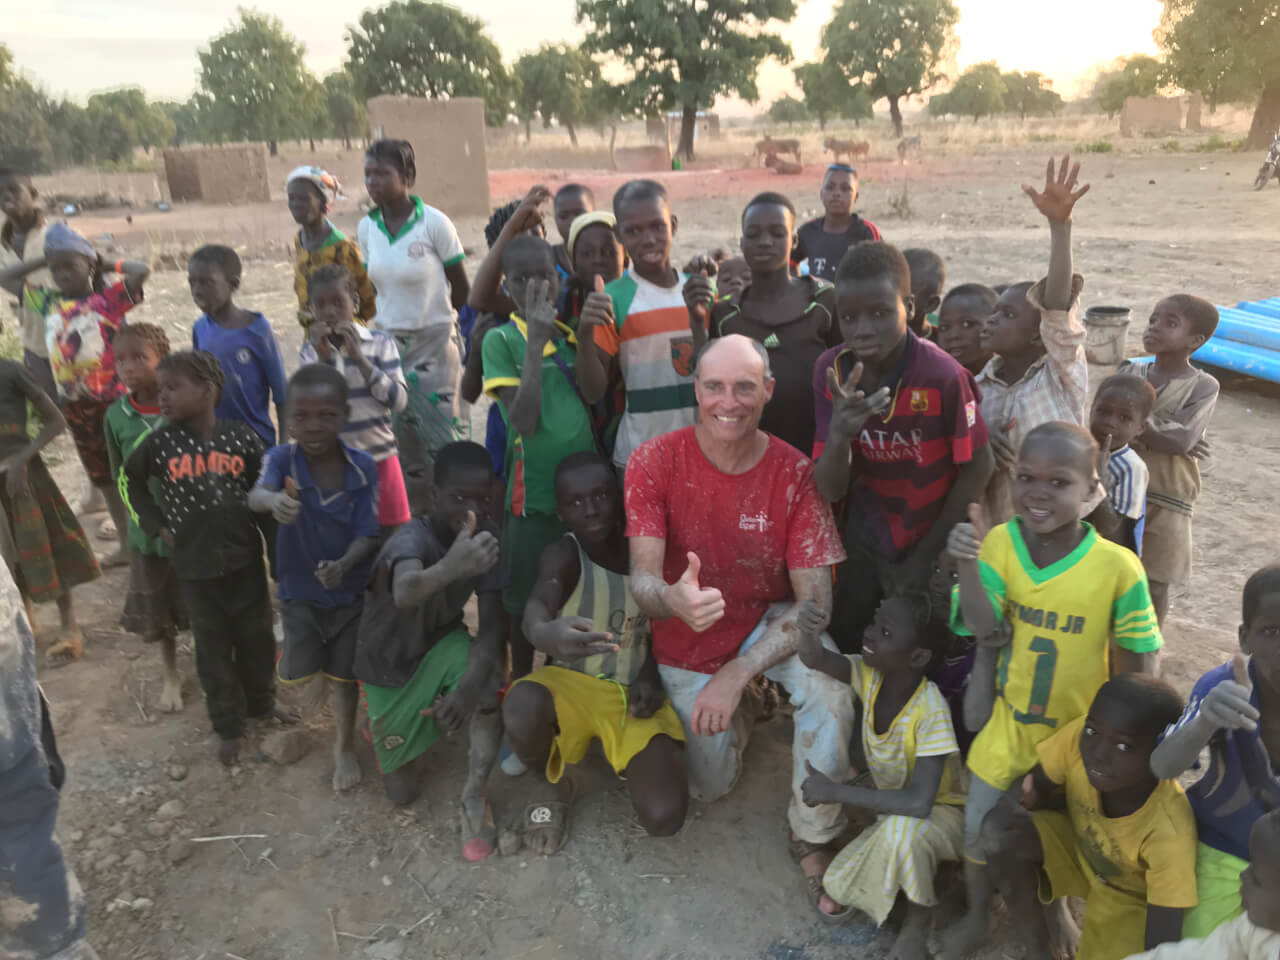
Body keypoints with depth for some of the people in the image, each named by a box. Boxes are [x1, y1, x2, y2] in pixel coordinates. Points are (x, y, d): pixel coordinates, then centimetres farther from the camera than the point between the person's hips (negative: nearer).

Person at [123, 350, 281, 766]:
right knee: (213, 647, 11)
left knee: (256, 636, 16)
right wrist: (156, 525, 4)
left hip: (245, 556, 0)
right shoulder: (160, 442, -7)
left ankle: (261, 701, 39)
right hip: (194, 564, 0)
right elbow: (131, 480, 11)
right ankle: (229, 725, 26)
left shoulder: (242, 437, -8)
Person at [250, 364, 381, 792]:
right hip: (298, 590, 1)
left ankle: (345, 746, 34)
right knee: (295, 674, 12)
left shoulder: (363, 467, -18)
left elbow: (367, 535, -17)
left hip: (351, 589, 0)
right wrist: (272, 500, -63)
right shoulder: (281, 458, -18)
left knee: (345, 673, 13)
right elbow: (256, 494, -39)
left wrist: (343, 565, -37)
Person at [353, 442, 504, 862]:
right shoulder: (412, 538, -34)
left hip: (441, 646, 3)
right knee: (402, 792, 5)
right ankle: (386, 726, 37)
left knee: (488, 667, -32)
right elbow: (405, 592, -58)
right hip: (390, 664, -2)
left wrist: (470, 683, -41)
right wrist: (450, 569, -81)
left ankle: (474, 796, -15)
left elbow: (493, 625, -22)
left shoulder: (484, 540, -17)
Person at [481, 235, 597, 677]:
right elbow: (523, 422, -19)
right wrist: (536, 340, -21)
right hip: (535, 491, -4)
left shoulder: (572, 333, 7)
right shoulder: (501, 340, -6)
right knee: (526, 605, 10)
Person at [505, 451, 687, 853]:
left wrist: (652, 675, -8)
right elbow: (537, 605, -37)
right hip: (572, 683, -1)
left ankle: (631, 760, 15)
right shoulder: (563, 554, -14)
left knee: (664, 816, -22)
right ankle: (550, 787, -3)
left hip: (633, 692, 2)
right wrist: (548, 634, -62)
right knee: (522, 705, -39)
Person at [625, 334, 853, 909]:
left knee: (828, 684, -32)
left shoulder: (793, 472, -19)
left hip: (769, 622, 0)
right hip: (686, 647, 1)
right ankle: (737, 716, 45)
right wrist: (674, 599, -50)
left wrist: (737, 672, -30)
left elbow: (814, 599, -19)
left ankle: (814, 838, -5)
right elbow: (642, 580, -25)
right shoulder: (654, 462, -21)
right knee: (711, 787, 11)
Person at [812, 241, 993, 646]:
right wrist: (839, 435, -36)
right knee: (844, 643, 15)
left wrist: (926, 553, -7)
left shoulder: (943, 376, -26)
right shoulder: (829, 370, -15)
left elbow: (977, 468, -12)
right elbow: (830, 490, -15)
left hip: (932, 540, -3)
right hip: (866, 537, 3)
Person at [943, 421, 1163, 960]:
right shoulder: (999, 543, -16)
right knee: (978, 824, 15)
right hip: (1009, 719, 2)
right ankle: (975, 917, 42)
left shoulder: (1118, 567, -23)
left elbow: (1137, 667, -12)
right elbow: (982, 628, -24)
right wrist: (967, 563, -39)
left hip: (1080, 728, -2)